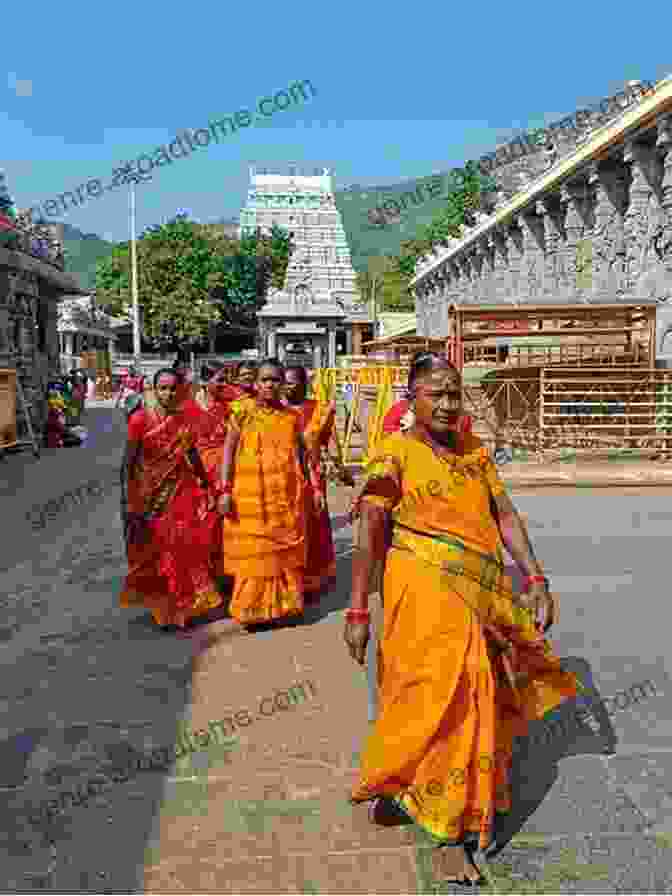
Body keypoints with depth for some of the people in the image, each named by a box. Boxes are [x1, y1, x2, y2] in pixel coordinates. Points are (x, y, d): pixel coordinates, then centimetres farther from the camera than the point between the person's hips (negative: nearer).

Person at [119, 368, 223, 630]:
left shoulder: (187, 418, 1)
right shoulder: (141, 418, -9)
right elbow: (129, 461, -8)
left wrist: (205, 486, 13)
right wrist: (127, 500, -12)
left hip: (182, 492, 2)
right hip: (150, 495, -2)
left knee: (182, 552, 4)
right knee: (155, 555, 7)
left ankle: (183, 607, 23)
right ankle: (162, 609, 26)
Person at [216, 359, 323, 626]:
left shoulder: (291, 417, 8)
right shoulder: (243, 412, 0)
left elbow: (303, 454, 11)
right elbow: (229, 452, -2)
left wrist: (316, 487, 8)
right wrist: (225, 490, -9)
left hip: (287, 495, 3)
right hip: (250, 494, -2)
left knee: (286, 550, 9)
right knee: (252, 552, 4)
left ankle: (284, 602, 23)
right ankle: (252, 607, 16)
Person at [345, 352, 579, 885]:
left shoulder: (476, 451, 10)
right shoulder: (395, 453, -8)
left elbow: (505, 516, 8)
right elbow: (369, 533, -12)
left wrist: (536, 579, -2)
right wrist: (358, 610, -15)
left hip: (483, 594, 6)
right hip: (425, 590, -6)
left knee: (480, 699, 16)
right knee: (447, 697, -4)